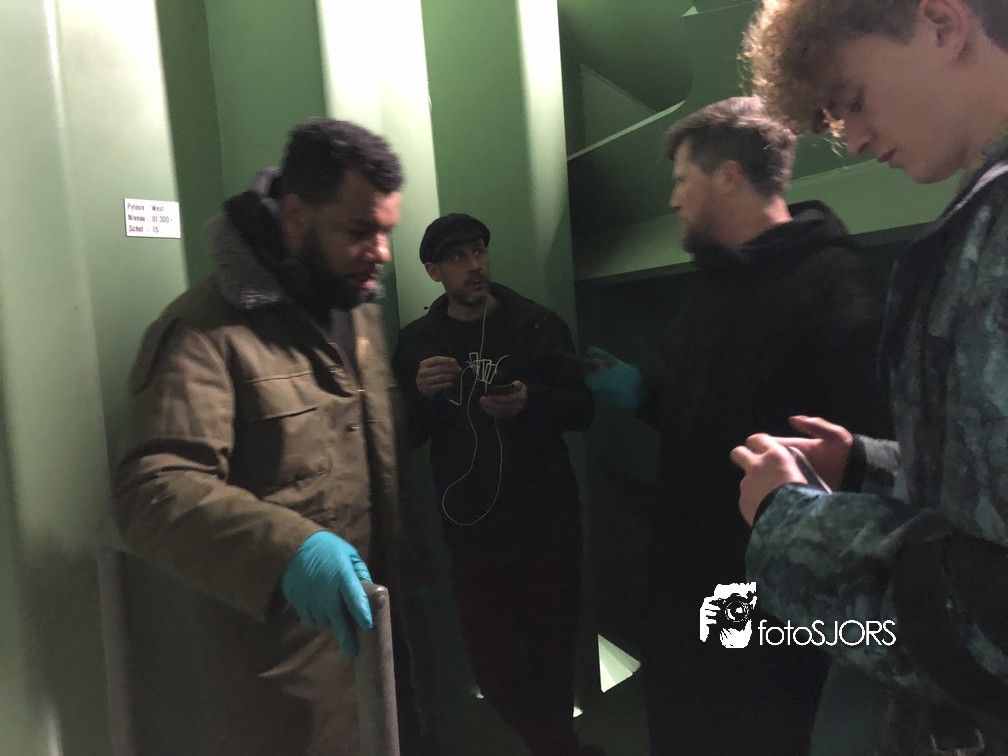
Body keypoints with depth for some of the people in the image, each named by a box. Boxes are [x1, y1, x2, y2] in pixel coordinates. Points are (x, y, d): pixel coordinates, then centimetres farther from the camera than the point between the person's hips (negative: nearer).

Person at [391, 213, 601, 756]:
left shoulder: (538, 324, -2)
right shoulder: (416, 341, 2)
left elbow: (583, 409, -2)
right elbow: (403, 438, 2)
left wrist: (531, 401, -21)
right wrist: (421, 394, -18)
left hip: (547, 521, 0)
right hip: (470, 529, 1)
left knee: (552, 651, 16)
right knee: (493, 666, 8)